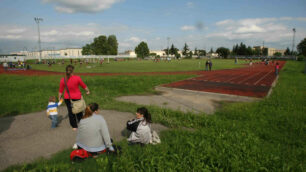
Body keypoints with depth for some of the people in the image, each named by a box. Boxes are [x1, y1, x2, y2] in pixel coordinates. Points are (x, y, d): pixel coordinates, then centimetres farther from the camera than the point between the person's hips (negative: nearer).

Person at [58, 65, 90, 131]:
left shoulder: (63, 80, -12)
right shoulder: (77, 78, -18)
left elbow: (61, 90, -3)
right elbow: (83, 86, -4)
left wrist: (59, 98, 12)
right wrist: (87, 91, 14)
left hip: (67, 98, 2)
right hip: (77, 97, -2)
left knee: (70, 112, 16)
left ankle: (74, 126, 27)